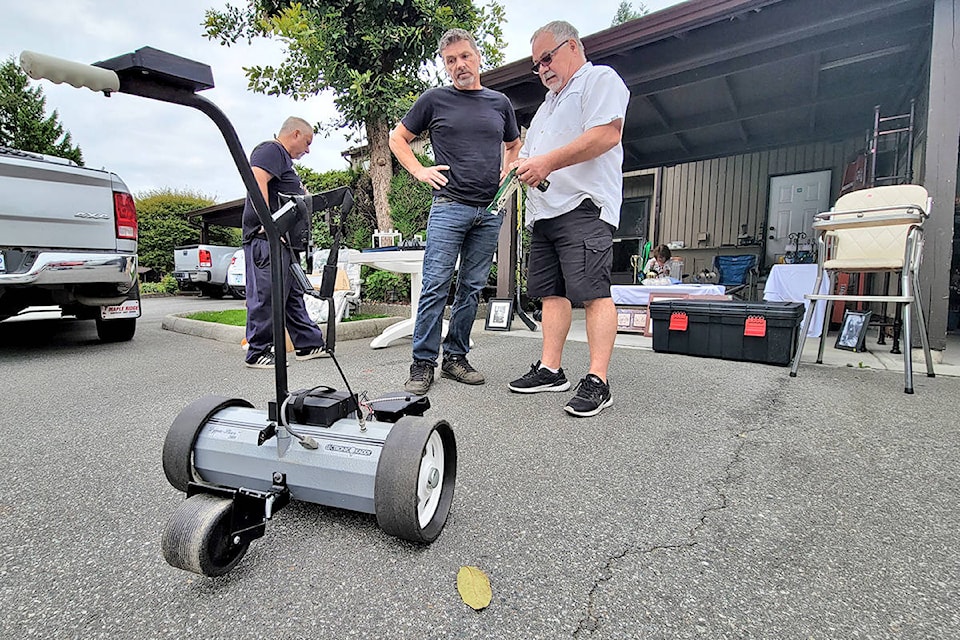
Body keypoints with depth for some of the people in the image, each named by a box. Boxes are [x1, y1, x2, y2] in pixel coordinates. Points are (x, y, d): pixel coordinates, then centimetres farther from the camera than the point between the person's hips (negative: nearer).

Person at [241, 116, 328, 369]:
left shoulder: (284, 158, 27)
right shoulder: (271, 150, -5)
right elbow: (256, 180, -22)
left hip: (282, 238, 11)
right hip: (266, 237, -11)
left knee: (293, 294, 12)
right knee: (267, 294, -9)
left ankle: (309, 344, 18)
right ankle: (258, 352, -2)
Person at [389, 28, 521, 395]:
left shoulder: (500, 103, 17)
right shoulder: (435, 100, 8)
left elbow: (514, 145, 31)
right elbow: (398, 138, 15)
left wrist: (508, 172, 12)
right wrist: (419, 171, 2)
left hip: (491, 210, 4)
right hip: (449, 206, -3)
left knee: (472, 288, 5)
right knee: (436, 286, -9)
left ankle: (456, 357, 15)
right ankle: (423, 363, 0)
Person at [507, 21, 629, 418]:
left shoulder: (600, 79, 5)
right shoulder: (547, 104, 32)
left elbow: (607, 133, -13)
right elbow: (532, 154, 33)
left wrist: (548, 162, -15)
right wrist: (520, 170, 10)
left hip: (583, 207, -9)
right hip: (543, 212, 9)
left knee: (593, 293, -14)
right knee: (551, 292, 6)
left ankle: (597, 382, -12)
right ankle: (550, 370, 11)